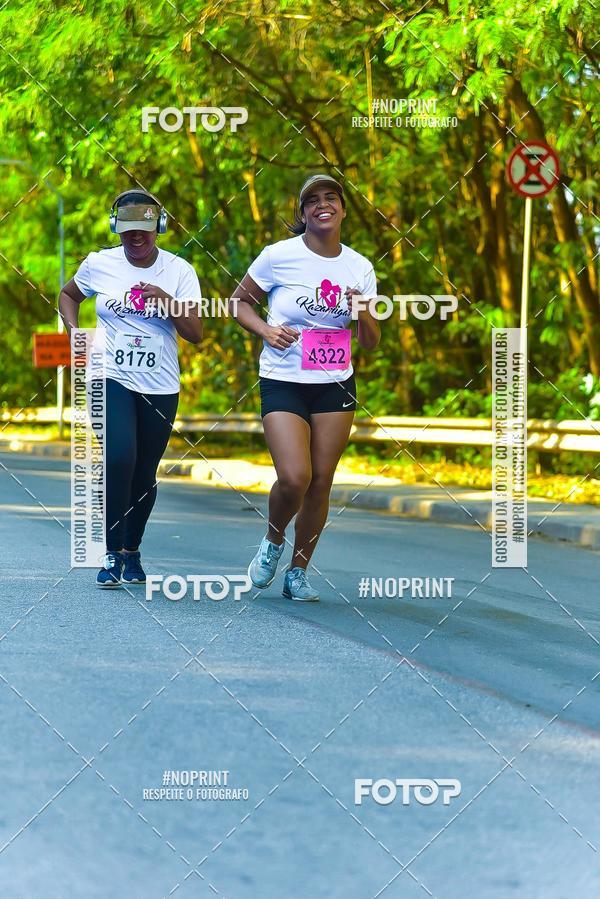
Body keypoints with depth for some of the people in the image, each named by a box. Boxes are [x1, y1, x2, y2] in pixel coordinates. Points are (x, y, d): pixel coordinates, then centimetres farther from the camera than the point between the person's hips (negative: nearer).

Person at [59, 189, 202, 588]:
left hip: (160, 388, 1)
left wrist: (168, 302, -21)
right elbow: (68, 295, 22)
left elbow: (196, 334, -5)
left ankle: (132, 550, 28)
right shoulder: (99, 264, 1)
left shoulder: (178, 270, -1)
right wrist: (74, 331, 4)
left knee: (145, 474, 8)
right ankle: (112, 553, -12)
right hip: (112, 380, -1)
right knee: (119, 459, -21)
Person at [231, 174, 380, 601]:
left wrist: (364, 317, -11)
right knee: (294, 479, -17)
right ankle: (273, 541, 15)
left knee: (321, 482, 2)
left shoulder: (360, 267, 4)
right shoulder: (279, 256, -6)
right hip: (284, 383, -3)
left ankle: (298, 571, 19)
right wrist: (265, 329, -12)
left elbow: (371, 342, 10)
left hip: (336, 386, 3)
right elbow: (240, 301, 6)